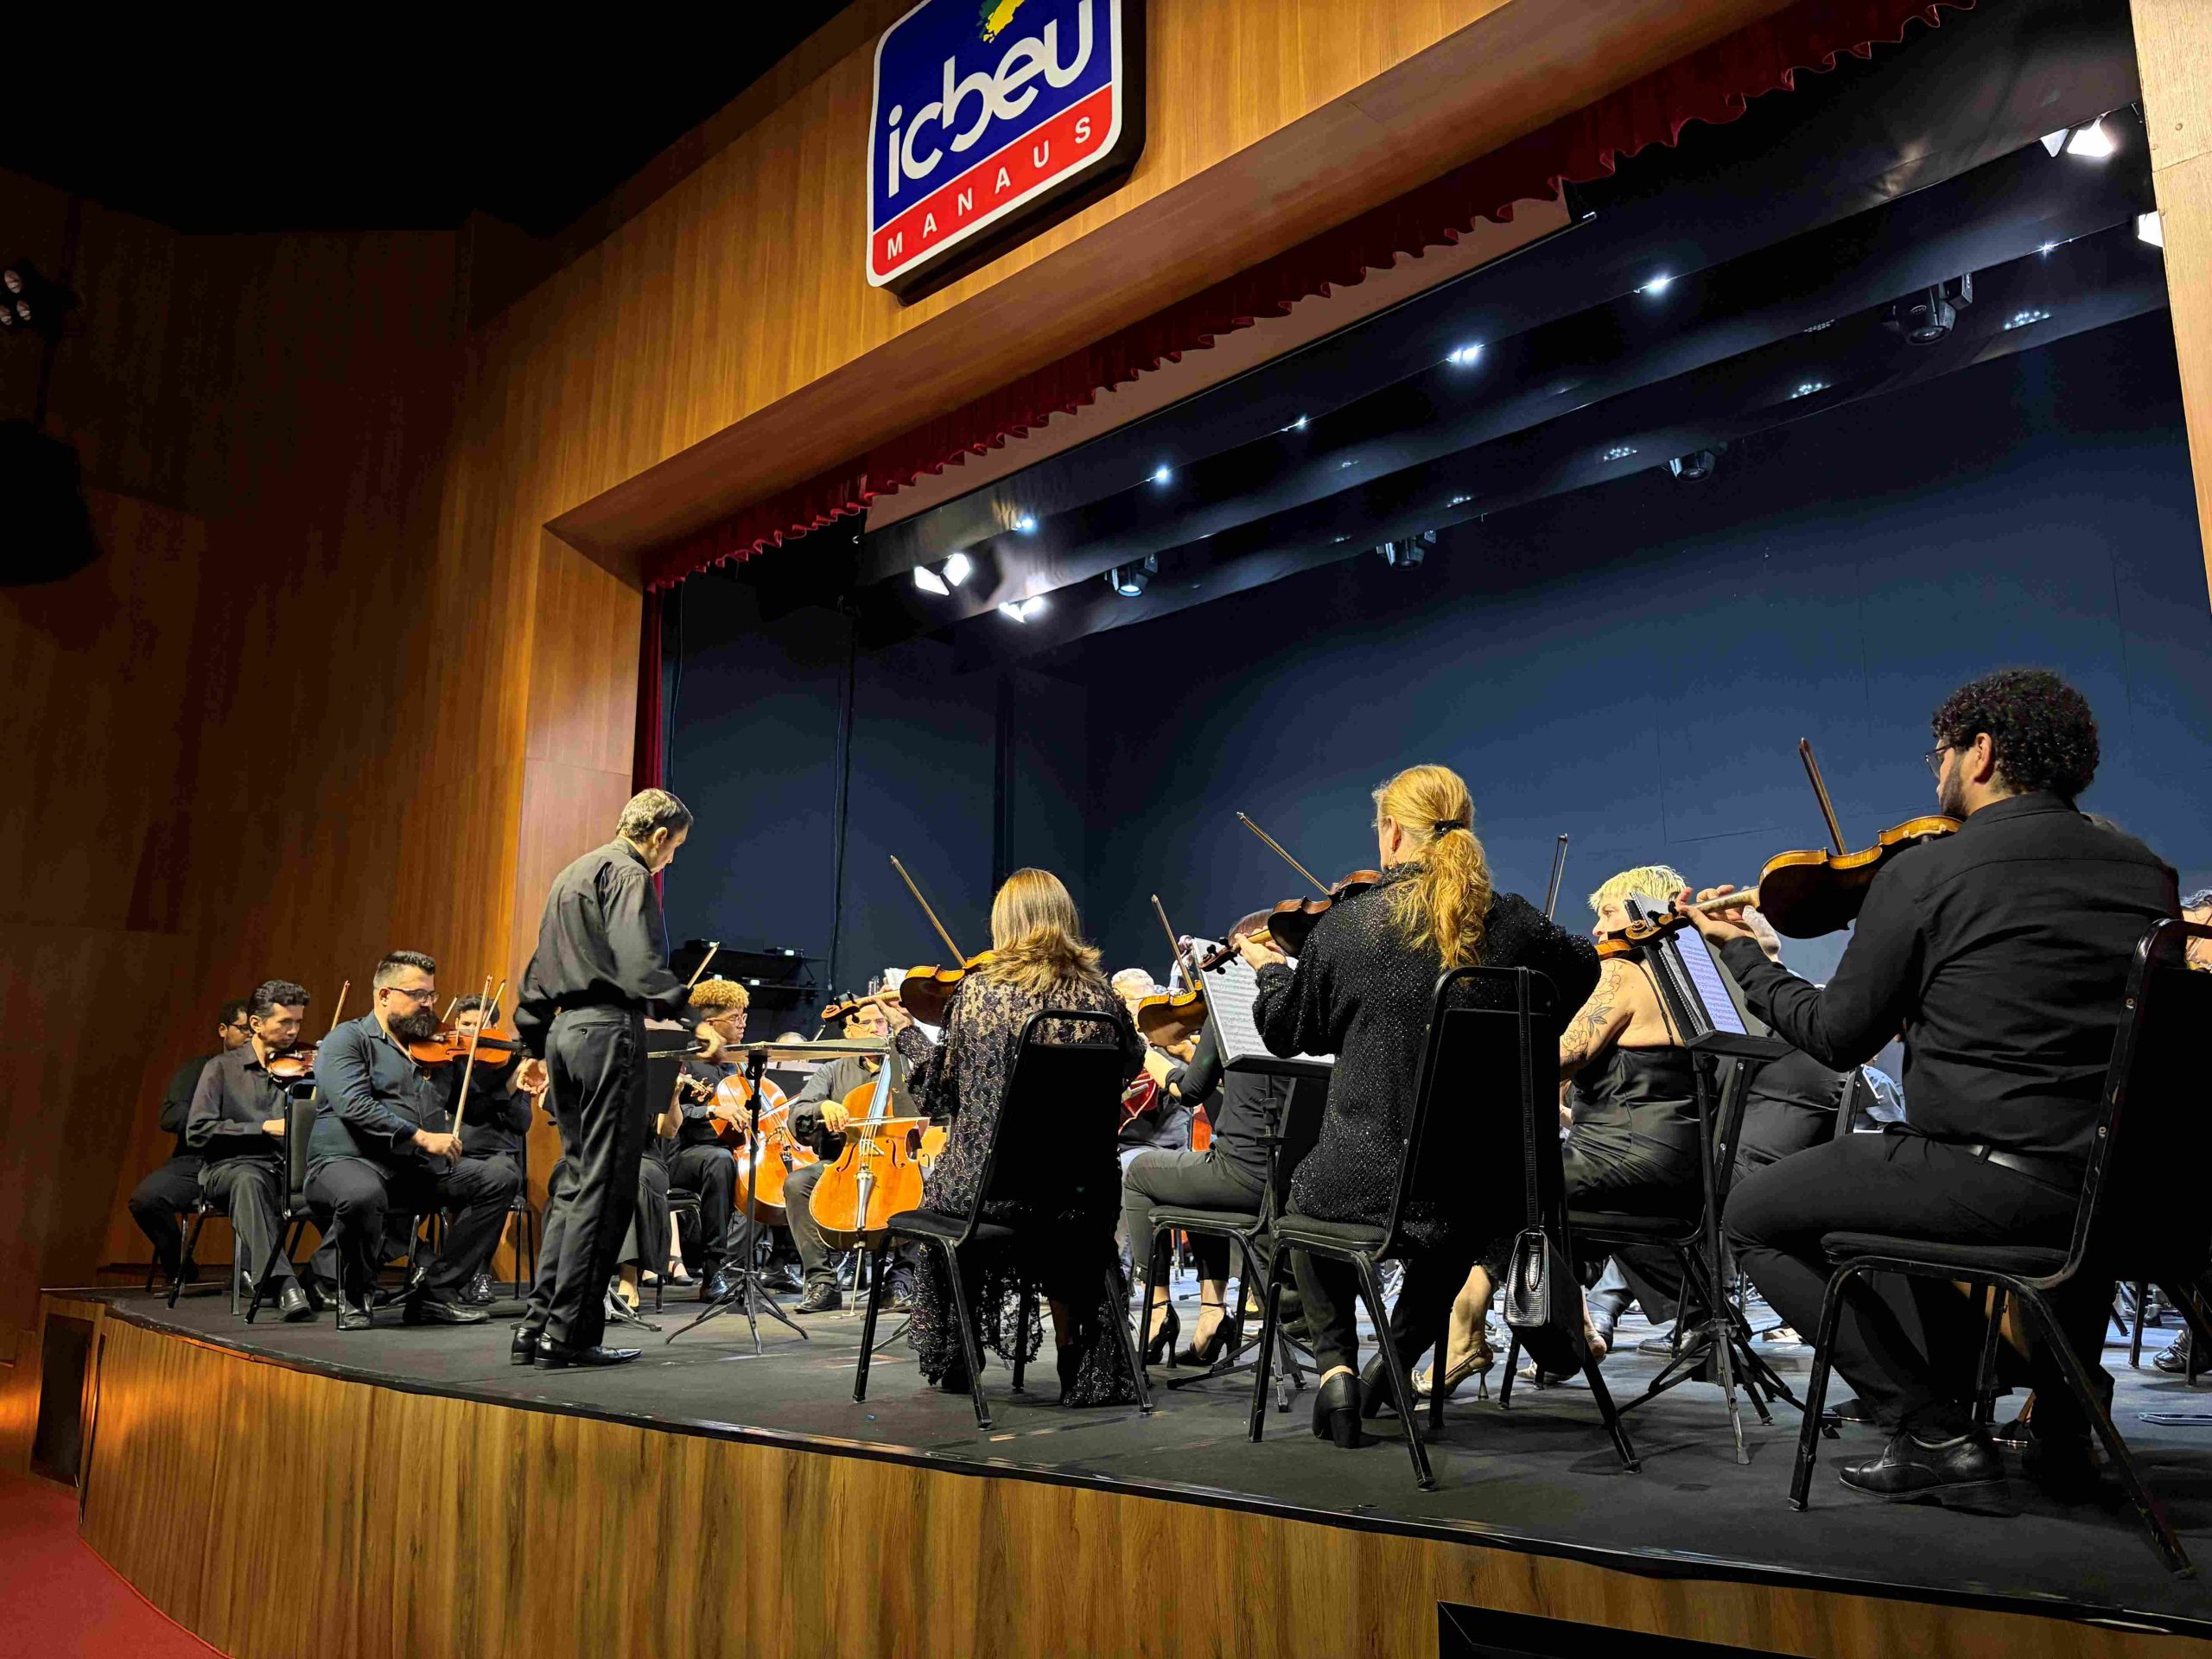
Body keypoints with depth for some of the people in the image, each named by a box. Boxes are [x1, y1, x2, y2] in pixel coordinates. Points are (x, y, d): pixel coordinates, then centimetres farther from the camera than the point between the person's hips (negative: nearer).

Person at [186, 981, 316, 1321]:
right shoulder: (223, 1068, 8)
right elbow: (198, 1131, -3)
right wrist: (264, 1127, -12)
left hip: (291, 1169, 2)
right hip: (233, 1165, -2)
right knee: (250, 1180, -39)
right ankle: (282, 1282, -45)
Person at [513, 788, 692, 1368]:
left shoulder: (572, 874, 22)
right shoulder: (628, 874, -8)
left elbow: (540, 972, 25)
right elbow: (640, 965, -22)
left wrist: (535, 1045, 29)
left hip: (563, 1032, 10)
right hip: (608, 1032, -10)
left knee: (580, 1181, 15)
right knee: (605, 1189, -4)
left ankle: (541, 1320, 15)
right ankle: (569, 1332, -1)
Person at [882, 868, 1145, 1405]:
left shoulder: (977, 990, -8)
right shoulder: (1098, 993, -4)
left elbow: (944, 1093, -1)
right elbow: (1131, 1065, 14)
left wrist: (906, 1032, 13)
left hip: (984, 1180, -1)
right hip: (1079, 1190, 1)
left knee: (949, 1180, 34)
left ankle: (954, 1363, 42)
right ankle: (1080, 1373, 35)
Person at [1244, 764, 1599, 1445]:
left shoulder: (1344, 925, -10)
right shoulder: (1513, 923, -6)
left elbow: (1287, 1031, 4)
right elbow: (1584, 968, 16)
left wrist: (1270, 968, 24)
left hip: (1369, 1175, -2)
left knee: (1307, 1196, 34)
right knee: (1461, 1213, 39)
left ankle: (1336, 1364, 19)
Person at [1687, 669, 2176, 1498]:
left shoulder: (1921, 875, -10)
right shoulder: (2146, 871, 7)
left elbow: (1837, 1037, -3)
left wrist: (1742, 953, 13)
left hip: (1997, 1181, -7)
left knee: (1755, 1217, 10)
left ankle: (1935, 1430, 5)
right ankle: (2063, 1427, 33)